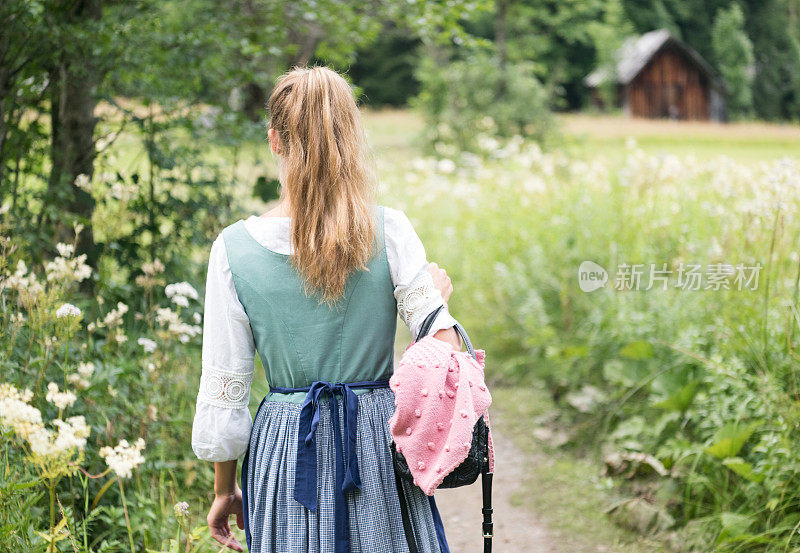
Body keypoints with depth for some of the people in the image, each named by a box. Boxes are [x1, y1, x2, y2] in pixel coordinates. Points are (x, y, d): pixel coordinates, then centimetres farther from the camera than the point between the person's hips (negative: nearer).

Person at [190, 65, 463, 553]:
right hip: (381, 440, 0)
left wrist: (225, 490, 9)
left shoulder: (234, 247, -7)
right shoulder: (389, 230, -10)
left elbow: (223, 389, -2)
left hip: (285, 449, 0)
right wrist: (440, 296, 9)